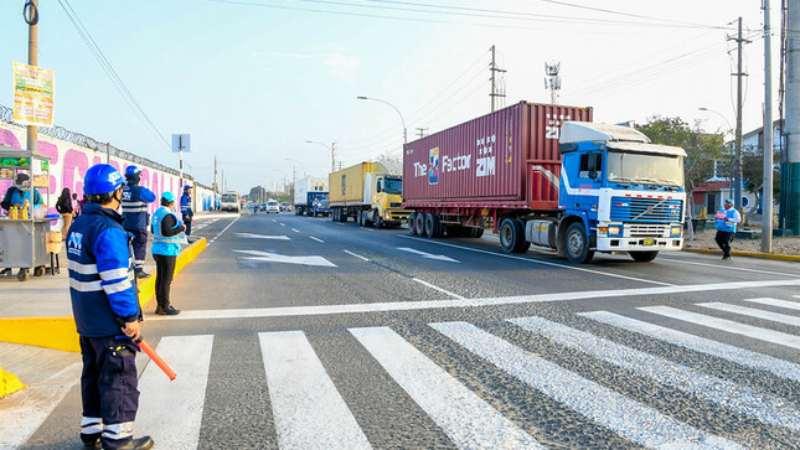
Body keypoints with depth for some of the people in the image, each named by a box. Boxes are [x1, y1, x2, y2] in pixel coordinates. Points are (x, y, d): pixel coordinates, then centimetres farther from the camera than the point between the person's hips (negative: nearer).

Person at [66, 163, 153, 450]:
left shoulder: (78, 225, 7)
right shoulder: (109, 230, -23)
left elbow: (83, 272, 15)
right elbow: (116, 281, -25)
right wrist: (130, 317, -17)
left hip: (86, 320, 9)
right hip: (110, 323, -9)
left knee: (93, 374, 19)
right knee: (119, 379, 2)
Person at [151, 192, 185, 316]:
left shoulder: (157, 213, 11)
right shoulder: (168, 215, -18)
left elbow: (153, 230, 21)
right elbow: (167, 232, -27)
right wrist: (181, 228, -16)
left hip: (157, 249, 9)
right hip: (168, 251, -9)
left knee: (160, 278, 14)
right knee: (166, 280, -2)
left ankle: (160, 305, 22)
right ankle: (164, 307, 3)